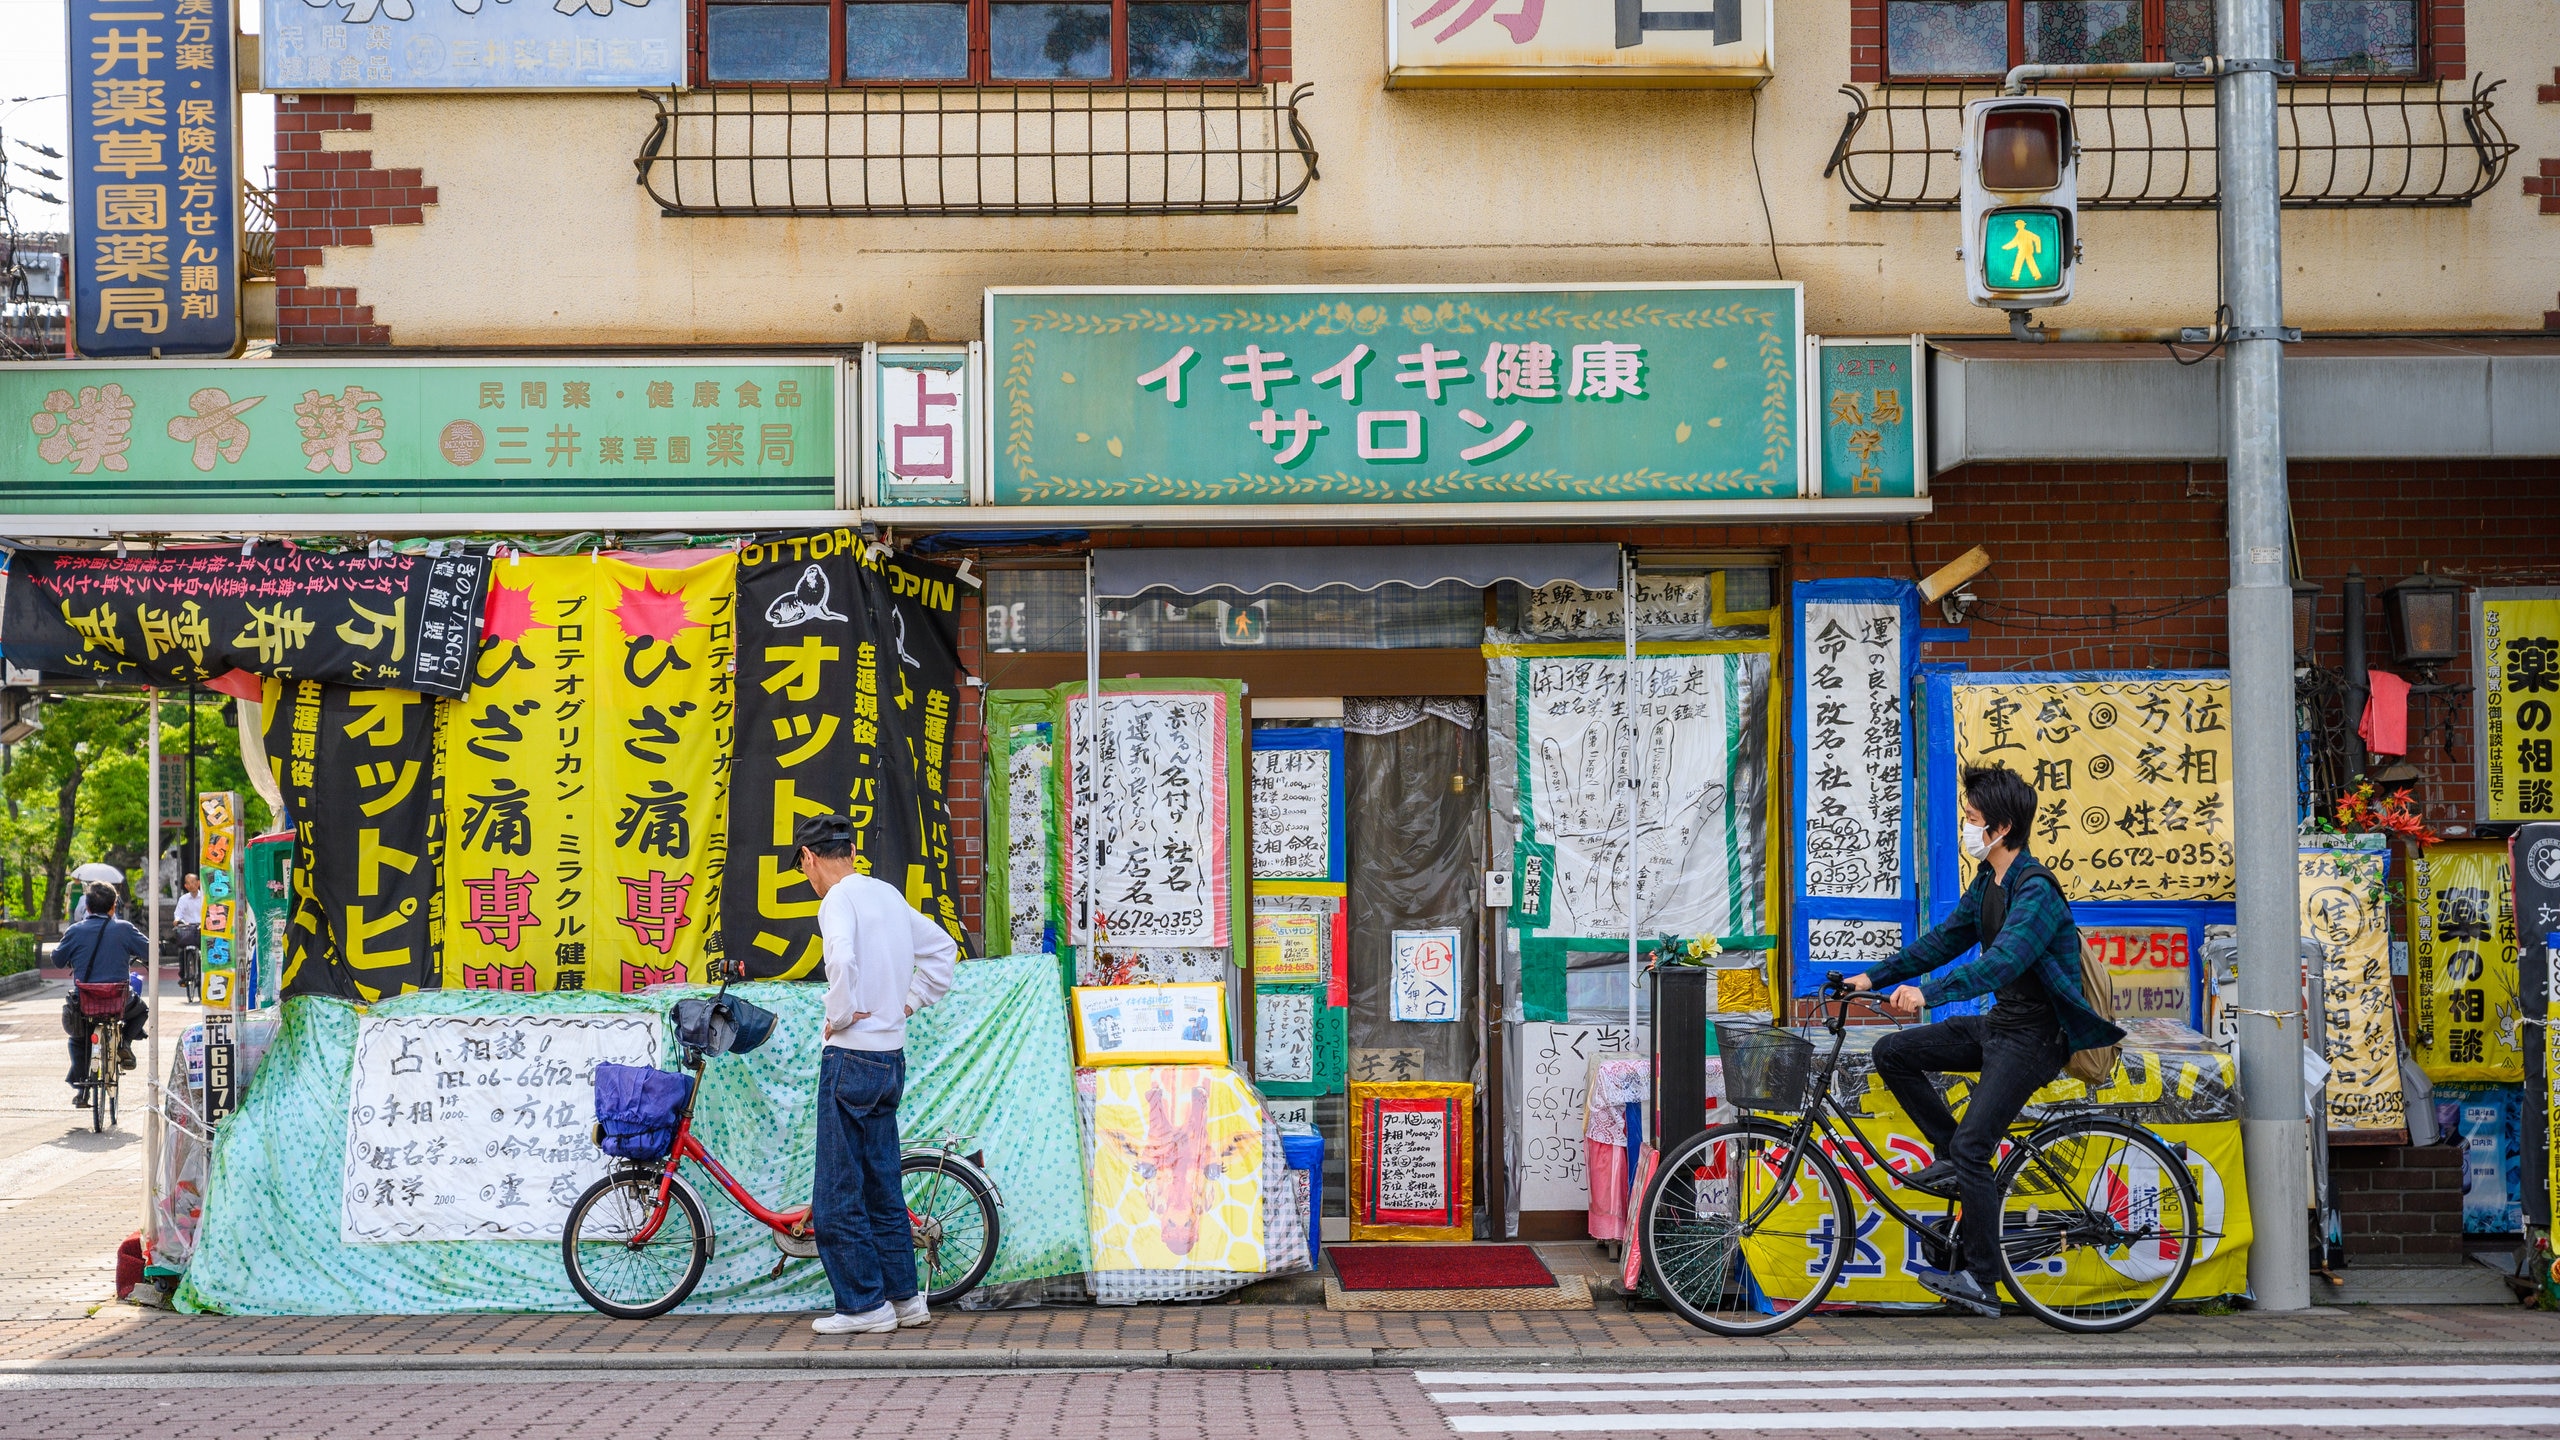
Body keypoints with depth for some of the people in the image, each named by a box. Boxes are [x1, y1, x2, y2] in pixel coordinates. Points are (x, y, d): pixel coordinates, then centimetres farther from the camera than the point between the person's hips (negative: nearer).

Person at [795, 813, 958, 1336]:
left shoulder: (839, 900, -13)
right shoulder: (889, 895, 13)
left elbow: (843, 960, -32)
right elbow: (942, 948, 23)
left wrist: (840, 1016, -17)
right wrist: (910, 999, 18)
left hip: (851, 1054, -8)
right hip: (892, 1055, 8)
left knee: (838, 1192, -1)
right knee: (882, 1185, 15)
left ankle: (864, 1304, 2)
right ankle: (904, 1298, 17)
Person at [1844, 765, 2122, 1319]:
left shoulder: (2035, 889, -21)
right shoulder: (1987, 880, 9)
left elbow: (2005, 958, -36)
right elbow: (1945, 939, 16)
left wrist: (1928, 993, -46)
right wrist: (1874, 977, 9)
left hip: (2033, 1037, -9)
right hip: (1997, 1023, 9)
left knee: (1972, 1147, -16)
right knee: (1892, 1054, 2)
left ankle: (1980, 1282, -8)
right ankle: (1950, 1158, 10)